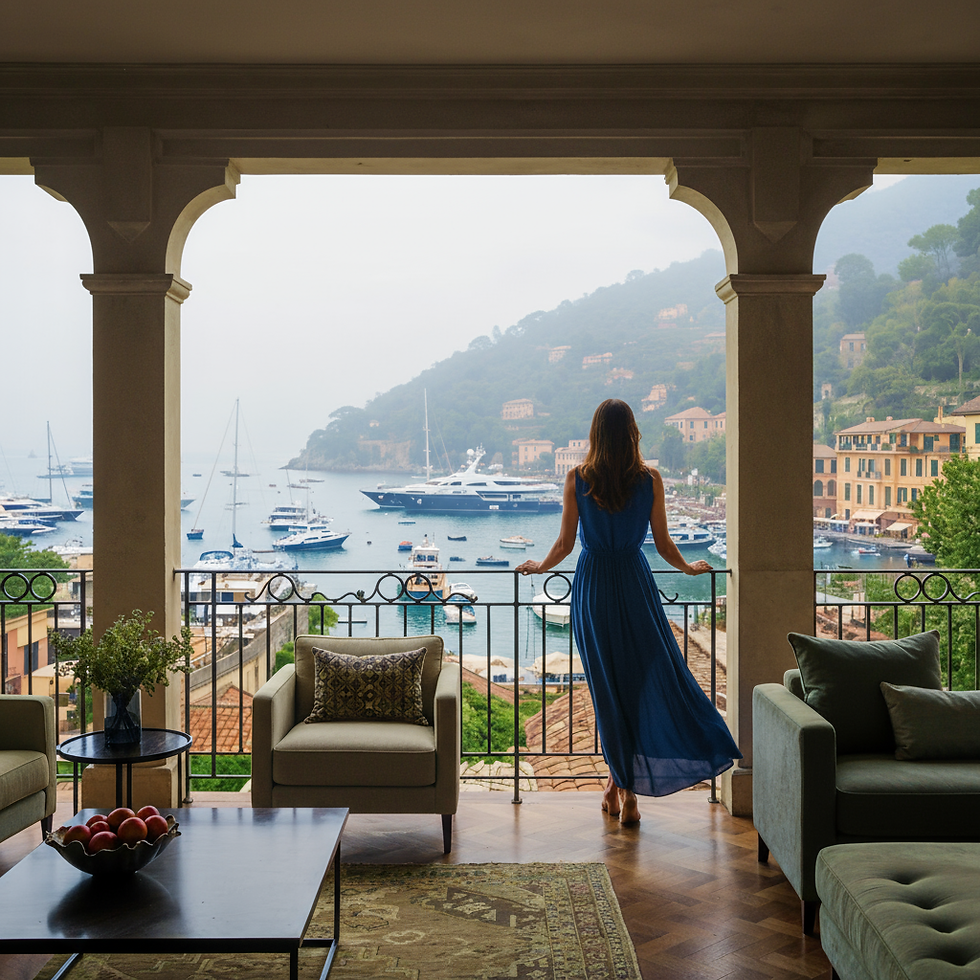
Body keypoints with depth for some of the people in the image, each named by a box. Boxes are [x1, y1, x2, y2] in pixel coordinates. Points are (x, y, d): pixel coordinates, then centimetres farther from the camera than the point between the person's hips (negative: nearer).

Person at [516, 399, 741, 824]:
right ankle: (622, 784, 9)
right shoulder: (650, 479, -2)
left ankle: (621, 785, 15)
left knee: (608, 687, 8)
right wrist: (689, 568, 22)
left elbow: (565, 543, -1)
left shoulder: (578, 478, -4)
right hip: (635, 583, 0)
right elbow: (663, 544, 2)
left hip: (592, 586, 0)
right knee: (651, 676, 9)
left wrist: (539, 566, 18)